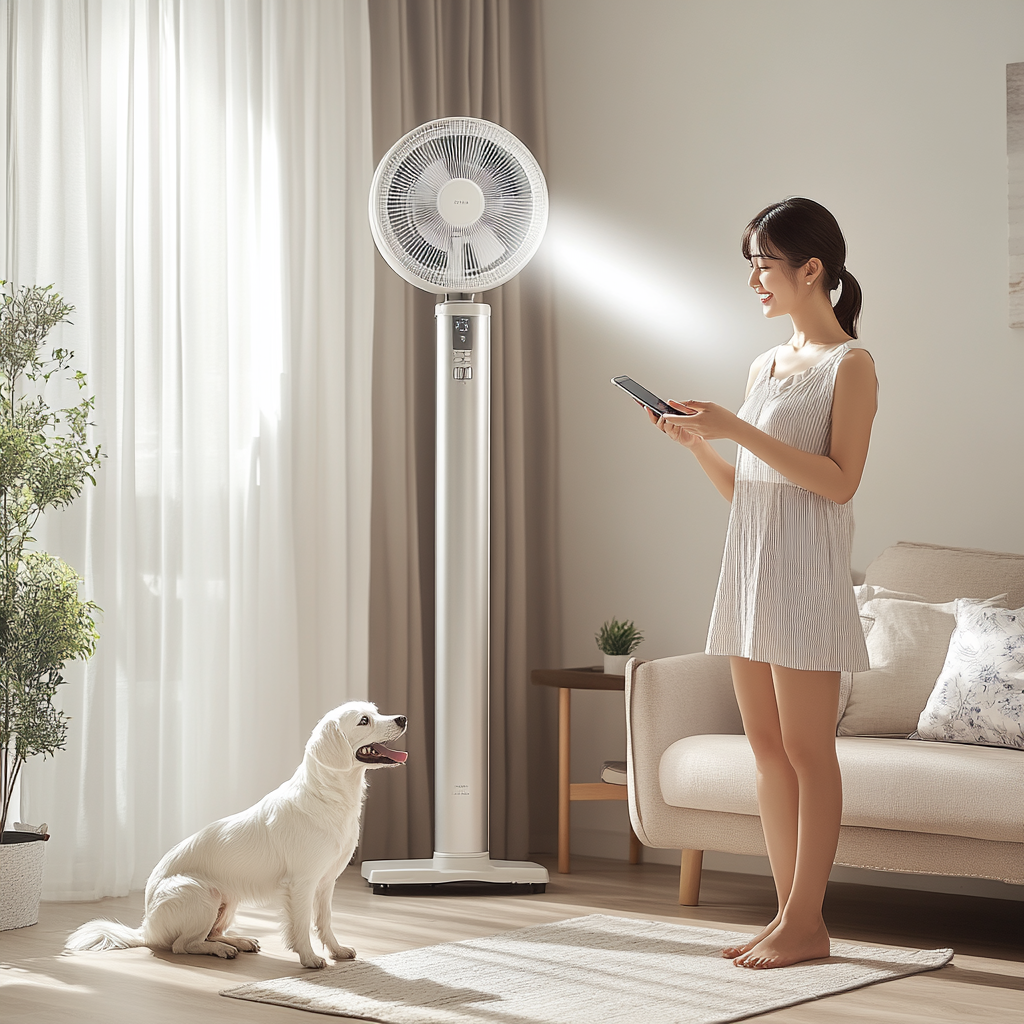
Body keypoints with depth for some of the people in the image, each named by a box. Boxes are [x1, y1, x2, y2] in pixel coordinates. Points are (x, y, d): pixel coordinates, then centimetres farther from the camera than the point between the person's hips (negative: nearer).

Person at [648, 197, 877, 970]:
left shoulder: (850, 365, -5)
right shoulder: (764, 367, 17)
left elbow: (840, 480, -15)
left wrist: (740, 430, -18)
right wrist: (697, 443, 1)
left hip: (807, 570, -8)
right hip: (749, 563, 8)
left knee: (806, 748, -4)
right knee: (766, 746, 8)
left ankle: (807, 922, 2)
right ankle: (792, 914, 15)